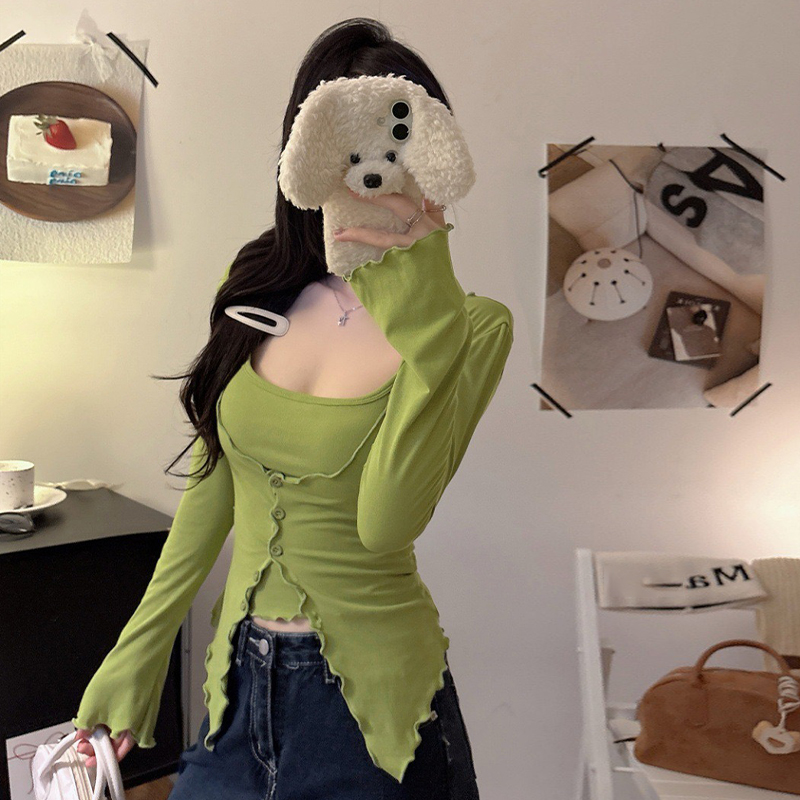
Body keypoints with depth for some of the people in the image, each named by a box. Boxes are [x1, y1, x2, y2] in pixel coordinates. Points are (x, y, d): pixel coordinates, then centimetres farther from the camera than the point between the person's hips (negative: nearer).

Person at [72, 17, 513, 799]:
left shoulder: (471, 325, -14)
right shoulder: (257, 288, -2)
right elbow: (213, 481, 6)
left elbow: (386, 522, -25)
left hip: (369, 699, -3)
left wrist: (426, 320, -29)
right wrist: (137, 655, 9)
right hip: (239, 681, 4)